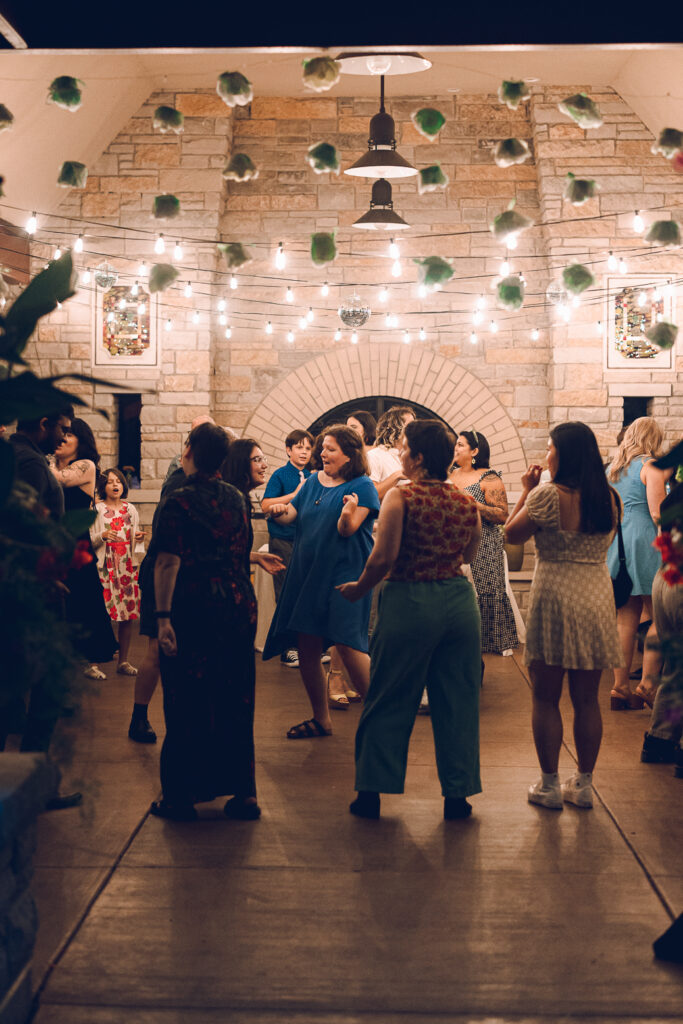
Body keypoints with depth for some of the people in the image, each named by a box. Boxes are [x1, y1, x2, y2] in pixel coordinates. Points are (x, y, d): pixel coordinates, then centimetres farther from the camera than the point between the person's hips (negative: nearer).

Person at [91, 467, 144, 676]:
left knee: (129, 613, 2)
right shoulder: (97, 508, 1)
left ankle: (123, 661, 9)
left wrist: (139, 537, -2)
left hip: (128, 565, 4)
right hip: (105, 565, -4)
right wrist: (102, 535, -19)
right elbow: (88, 540, -1)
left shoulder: (130, 509, 14)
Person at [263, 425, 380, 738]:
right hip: (308, 573, 7)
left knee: (347, 644, -13)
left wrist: (348, 514, -36)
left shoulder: (362, 487, -5)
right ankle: (320, 719, 23)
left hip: (345, 574, -6)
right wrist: (280, 511, -13)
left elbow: (347, 530, -14)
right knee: (306, 647, 8)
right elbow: (291, 513, 9)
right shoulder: (313, 482, 13)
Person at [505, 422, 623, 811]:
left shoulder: (548, 495, -14)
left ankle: (550, 785, 10)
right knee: (587, 699, 12)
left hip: (555, 596, -5)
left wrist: (526, 491, 6)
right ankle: (584, 784, 18)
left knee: (546, 698, 6)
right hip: (598, 596, 5)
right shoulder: (611, 498, 3)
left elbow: (512, 534, -3)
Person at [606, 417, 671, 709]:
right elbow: (657, 513, -13)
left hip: (615, 542, 7)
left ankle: (620, 687, 8)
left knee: (625, 619, 8)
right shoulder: (651, 466, -6)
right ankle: (647, 684, -4)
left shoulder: (613, 468, 16)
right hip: (644, 542, -7)